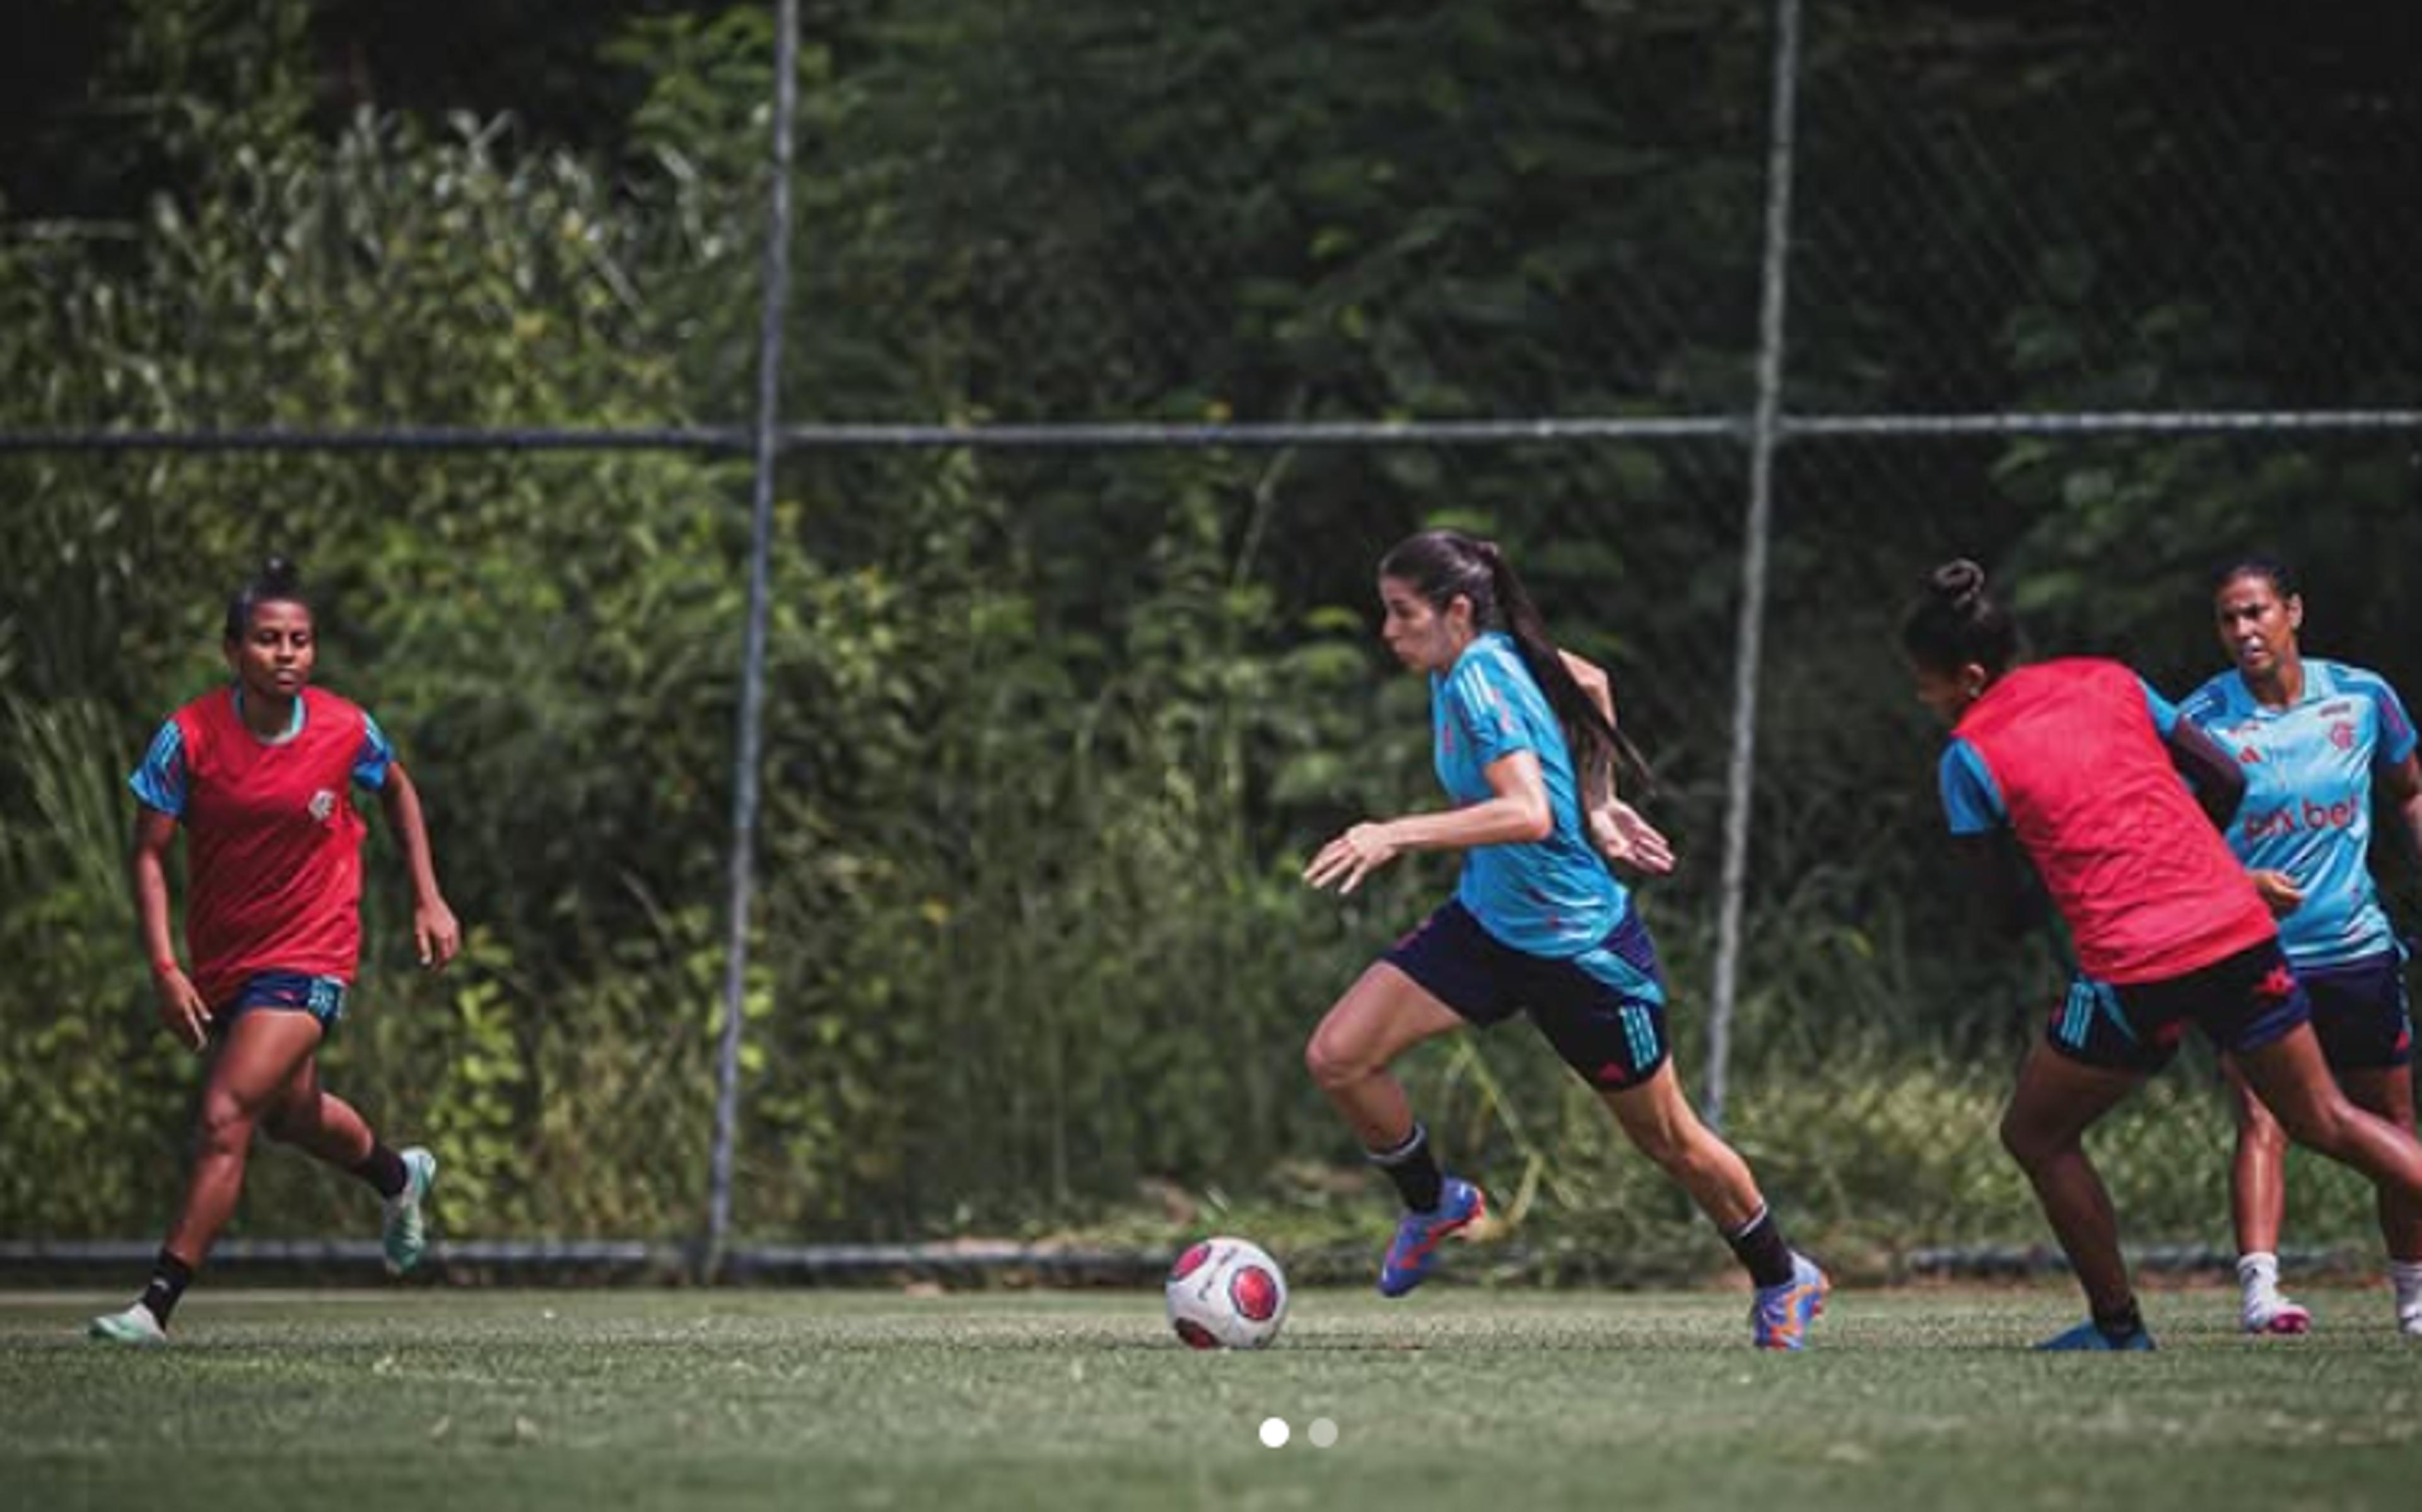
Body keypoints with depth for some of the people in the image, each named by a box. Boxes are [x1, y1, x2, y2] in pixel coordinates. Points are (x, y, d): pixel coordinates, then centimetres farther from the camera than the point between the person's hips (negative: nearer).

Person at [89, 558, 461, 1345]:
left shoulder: (346, 731, -12)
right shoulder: (190, 736, -14)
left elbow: (397, 789, 11)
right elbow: (150, 852, -9)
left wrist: (428, 900, 9)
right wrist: (164, 967, -18)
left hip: (309, 956, -3)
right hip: (220, 962, 3)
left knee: (225, 1118, -18)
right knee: (293, 1115, 24)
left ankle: (159, 1303, -18)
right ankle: (398, 1175, 57)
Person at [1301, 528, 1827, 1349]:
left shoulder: (1480, 682, -26)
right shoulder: (1486, 661, -1)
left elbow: (1530, 815, -39)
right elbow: (1591, 683, 17)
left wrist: (1396, 836, -43)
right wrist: (1597, 804, 17)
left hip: (1581, 947, -8)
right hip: (1486, 924, 8)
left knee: (1670, 1141, 10)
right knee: (1337, 1058, -7)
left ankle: (1783, 1280, 32)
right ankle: (1433, 1203, 17)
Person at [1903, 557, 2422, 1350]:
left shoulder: (1968, 756, -1)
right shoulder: (2108, 681, 11)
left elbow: (2010, 912, 2)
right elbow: (2227, 779, 13)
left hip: (2134, 971, -5)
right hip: (2240, 929, 5)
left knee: (2037, 1137, 15)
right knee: (2325, 1120, 16)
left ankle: (2119, 1326, 15)